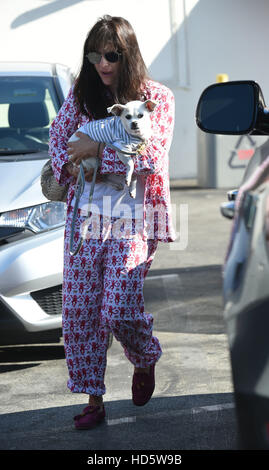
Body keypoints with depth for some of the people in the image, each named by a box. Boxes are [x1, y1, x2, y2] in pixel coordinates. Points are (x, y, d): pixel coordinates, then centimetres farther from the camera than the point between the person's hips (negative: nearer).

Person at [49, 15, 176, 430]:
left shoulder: (157, 98, -2)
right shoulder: (81, 94, 10)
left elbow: (152, 156, -13)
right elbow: (57, 137, 14)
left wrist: (98, 150, -15)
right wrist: (72, 165, -7)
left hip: (133, 221, -4)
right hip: (84, 217, 4)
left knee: (118, 311, -11)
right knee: (79, 311, 0)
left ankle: (145, 361, 23)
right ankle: (93, 400, 12)